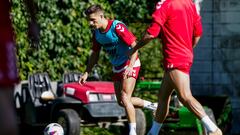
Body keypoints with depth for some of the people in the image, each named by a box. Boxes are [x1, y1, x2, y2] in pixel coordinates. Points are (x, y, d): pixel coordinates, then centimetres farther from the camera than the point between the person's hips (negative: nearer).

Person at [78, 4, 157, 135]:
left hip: (130, 64, -8)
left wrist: (130, 66, -34)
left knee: (125, 98, -14)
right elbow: (95, 54, 11)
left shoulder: (117, 27, -25)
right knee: (121, 102, 9)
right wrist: (86, 73, 3)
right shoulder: (96, 33, -2)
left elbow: (134, 46, -24)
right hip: (117, 68, 8)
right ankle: (149, 105, 30)